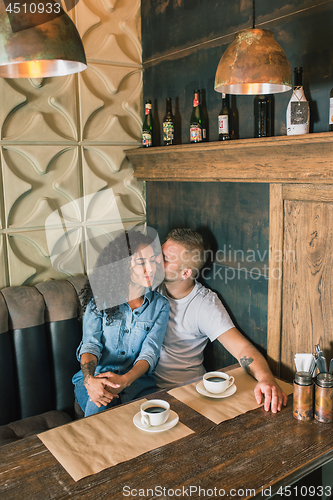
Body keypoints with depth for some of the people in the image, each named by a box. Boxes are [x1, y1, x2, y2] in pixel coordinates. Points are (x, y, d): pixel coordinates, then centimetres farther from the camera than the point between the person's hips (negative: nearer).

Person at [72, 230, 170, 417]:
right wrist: (90, 380, -30)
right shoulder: (99, 301, 3)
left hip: (137, 379, 0)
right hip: (97, 376, 0)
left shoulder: (160, 305, 4)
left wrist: (124, 380, -28)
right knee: (99, 403, -34)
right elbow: (90, 344, -7)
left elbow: (150, 352, -7)